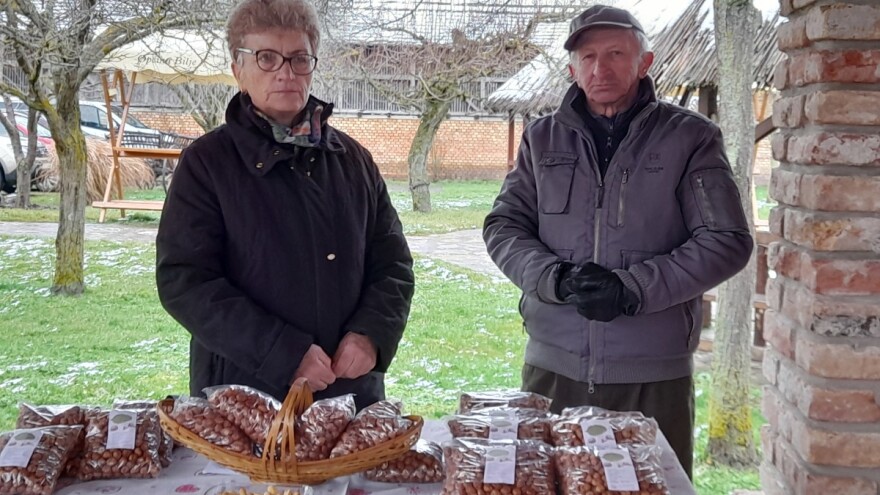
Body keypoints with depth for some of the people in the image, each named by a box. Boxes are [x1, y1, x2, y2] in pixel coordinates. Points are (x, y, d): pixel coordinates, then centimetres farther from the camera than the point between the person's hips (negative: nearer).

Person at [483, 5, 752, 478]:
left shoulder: (689, 137, -1)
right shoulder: (543, 137, 8)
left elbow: (727, 241, -5)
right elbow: (502, 227, 5)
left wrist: (634, 287, -17)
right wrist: (556, 278, -14)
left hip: (654, 373, -2)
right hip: (553, 365, 3)